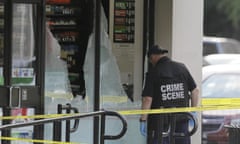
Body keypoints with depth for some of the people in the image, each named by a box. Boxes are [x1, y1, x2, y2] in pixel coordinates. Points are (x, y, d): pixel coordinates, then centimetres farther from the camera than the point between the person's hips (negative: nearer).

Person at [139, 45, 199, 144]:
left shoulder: (153, 72, -9)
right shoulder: (182, 68, 5)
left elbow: (147, 99, -14)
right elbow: (195, 90, 7)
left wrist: (143, 120, -9)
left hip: (160, 119, -4)